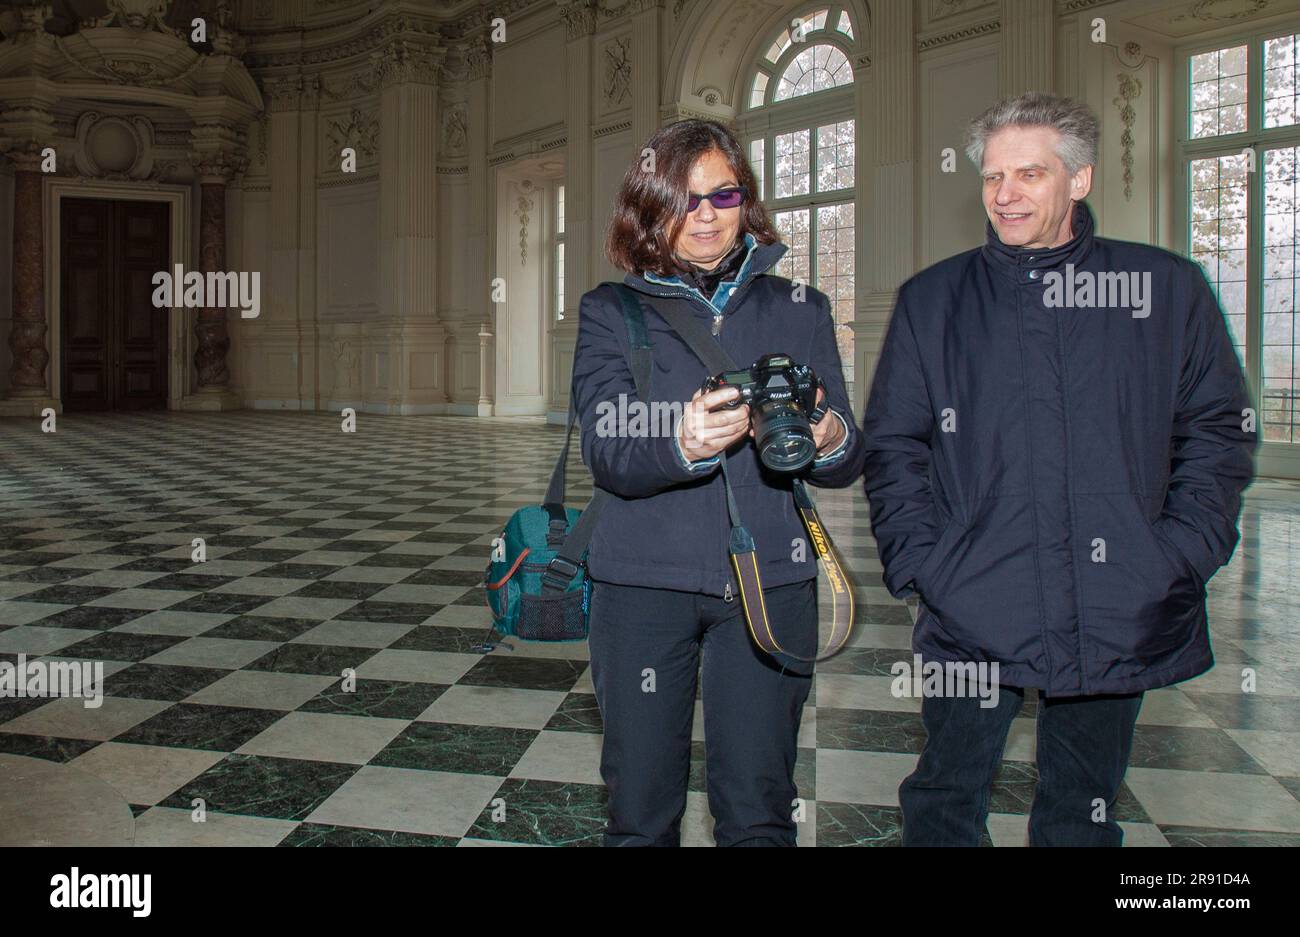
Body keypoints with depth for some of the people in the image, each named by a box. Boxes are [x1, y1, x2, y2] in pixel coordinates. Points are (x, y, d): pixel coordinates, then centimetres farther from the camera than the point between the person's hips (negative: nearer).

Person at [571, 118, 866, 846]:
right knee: (641, 806, 5)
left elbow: (850, 461, 7)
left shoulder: (799, 309, 11)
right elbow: (605, 452, -8)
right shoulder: (612, 312, 6)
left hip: (771, 579, 1)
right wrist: (682, 444, -30)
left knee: (759, 808, 3)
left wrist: (827, 440, -18)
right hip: (646, 579, -1)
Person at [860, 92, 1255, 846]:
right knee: (946, 800, 11)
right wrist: (918, 561, -7)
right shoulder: (932, 301, 5)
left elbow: (1220, 430, 7)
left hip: (1120, 623, 1)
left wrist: (1183, 553, -5)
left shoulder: (1168, 288, 4)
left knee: (1083, 812, 17)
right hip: (972, 616, 0)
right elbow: (893, 445, 4)